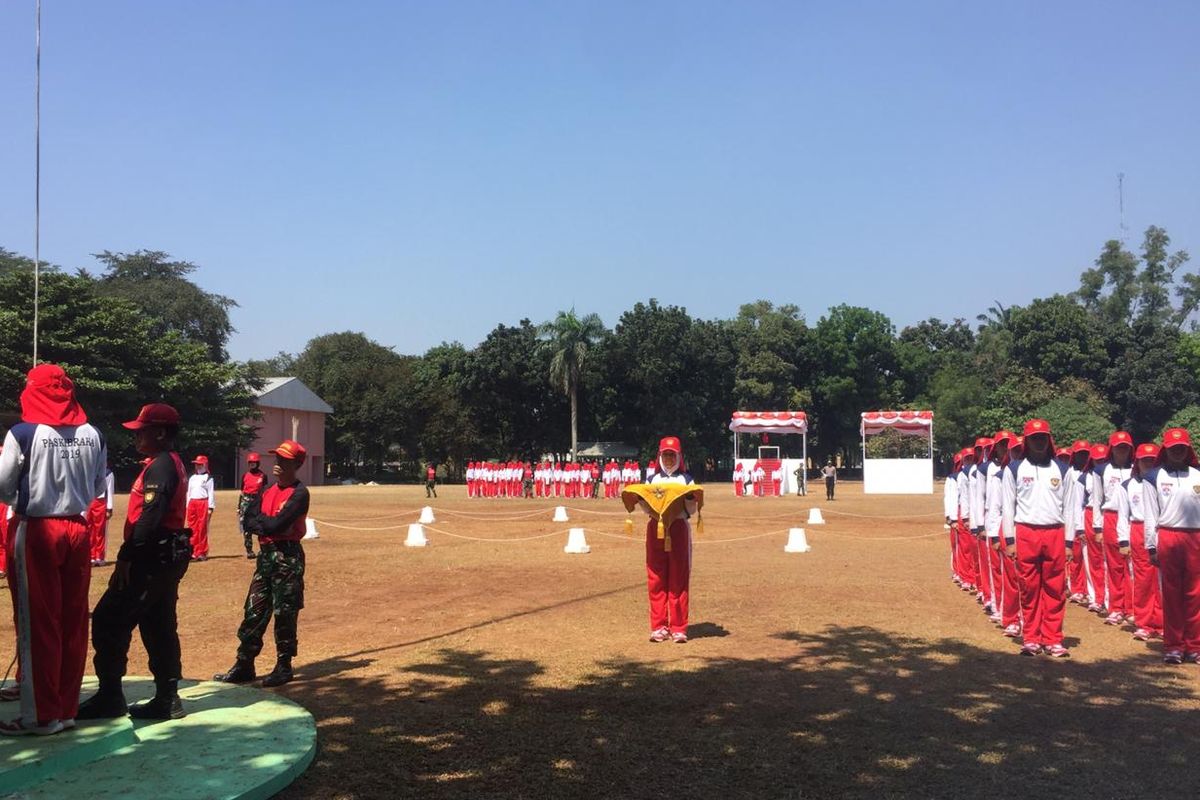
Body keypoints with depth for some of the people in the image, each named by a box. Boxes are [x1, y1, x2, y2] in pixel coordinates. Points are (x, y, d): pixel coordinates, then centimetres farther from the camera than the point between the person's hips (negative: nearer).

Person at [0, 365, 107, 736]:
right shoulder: (93, 435, 1)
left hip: (35, 532, -4)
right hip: (77, 530, 4)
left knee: (38, 624, 3)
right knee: (73, 622, 11)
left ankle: (42, 715, 9)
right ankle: (67, 709, 20)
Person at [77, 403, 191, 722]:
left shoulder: (160, 467, -15)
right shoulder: (171, 464, 16)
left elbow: (149, 519, -24)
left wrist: (125, 557, -22)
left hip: (153, 559, -10)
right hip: (167, 558, 10)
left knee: (108, 621, -3)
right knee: (159, 628, 13)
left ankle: (109, 698, 3)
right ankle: (167, 699, 17)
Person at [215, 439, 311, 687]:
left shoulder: (299, 493, -11)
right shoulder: (269, 491, 14)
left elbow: (277, 524, -20)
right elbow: (249, 521, 5)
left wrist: (259, 519, -3)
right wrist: (267, 524, -12)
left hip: (288, 557, -7)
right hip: (265, 555, 8)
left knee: (284, 615, 1)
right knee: (254, 611, 9)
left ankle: (284, 667, 13)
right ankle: (244, 666, 17)